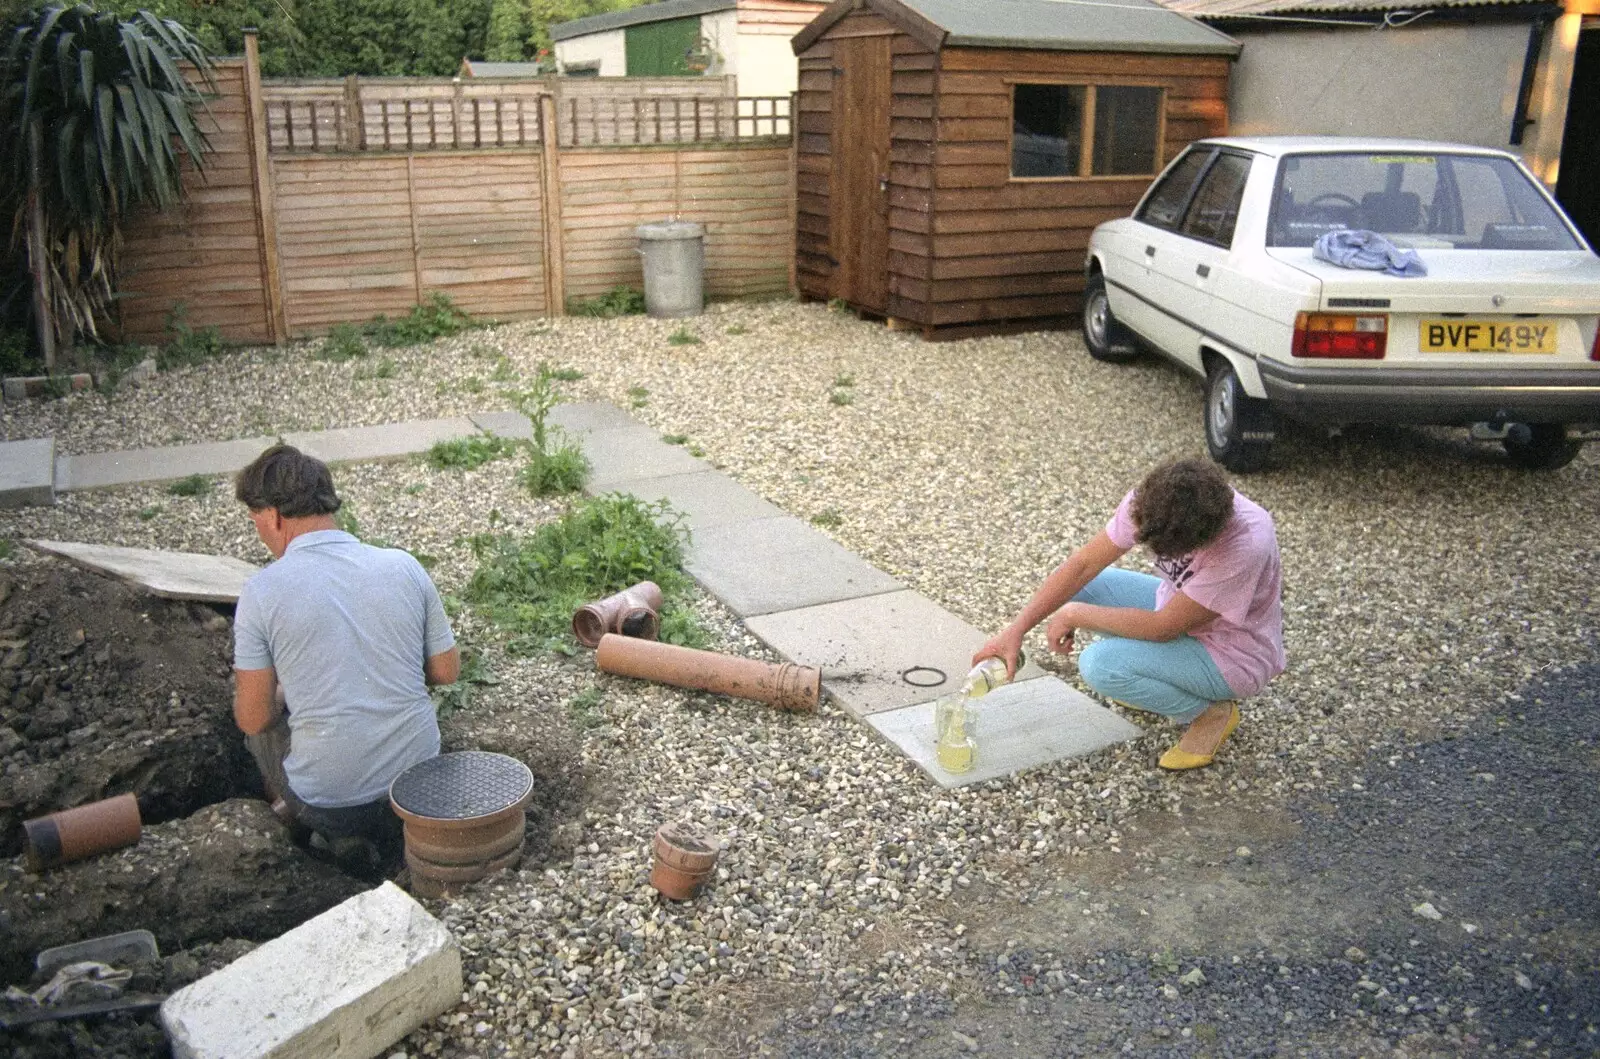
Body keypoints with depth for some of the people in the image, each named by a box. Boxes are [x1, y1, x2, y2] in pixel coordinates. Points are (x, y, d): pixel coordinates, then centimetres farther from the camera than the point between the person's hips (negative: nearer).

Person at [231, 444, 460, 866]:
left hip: (328, 798, -3)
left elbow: (253, 718, -8)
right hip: (420, 782, 3)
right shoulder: (403, 566, -4)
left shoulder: (262, 590, -13)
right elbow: (447, 671, 4)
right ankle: (391, 828, 16)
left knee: (262, 721, 26)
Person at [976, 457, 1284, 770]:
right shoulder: (1152, 499, -21)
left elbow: (1163, 626, -30)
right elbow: (1084, 564, -14)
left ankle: (1210, 713, -1)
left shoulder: (1247, 544, -38)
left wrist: (1074, 614, -20)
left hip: (1234, 656, -7)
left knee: (1100, 665, -26)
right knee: (1072, 584, -4)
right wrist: (1016, 629, -18)